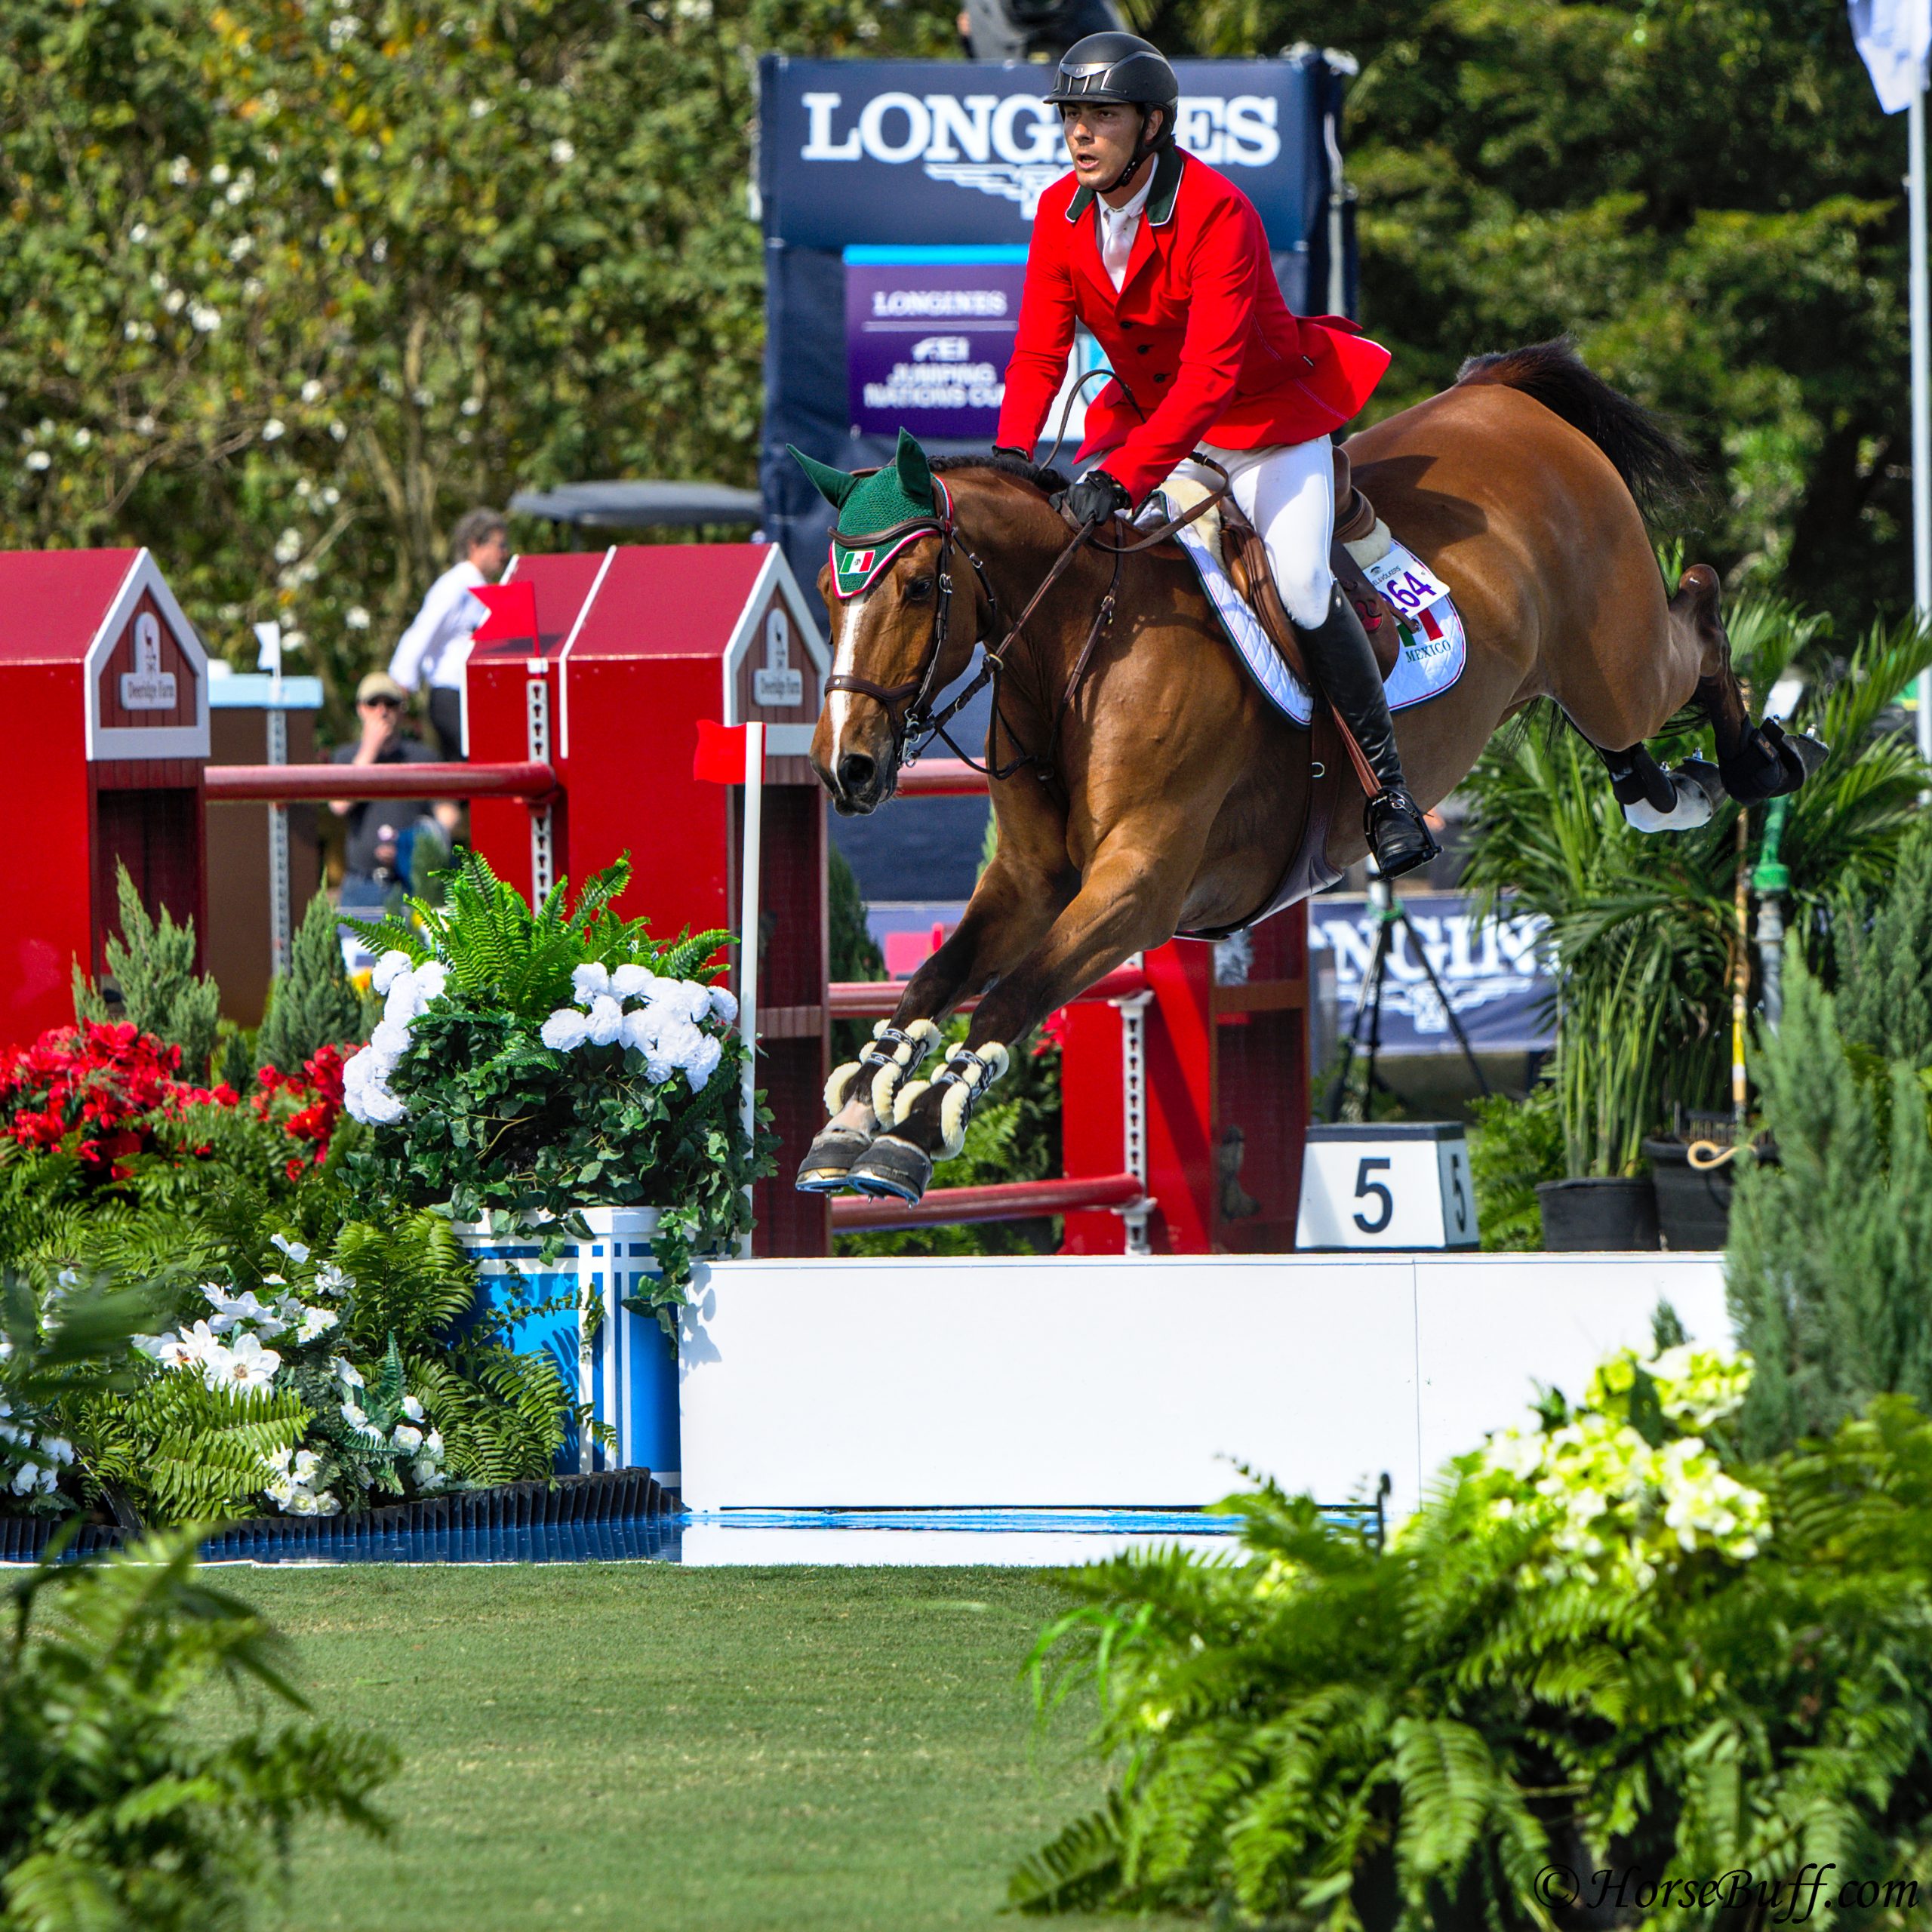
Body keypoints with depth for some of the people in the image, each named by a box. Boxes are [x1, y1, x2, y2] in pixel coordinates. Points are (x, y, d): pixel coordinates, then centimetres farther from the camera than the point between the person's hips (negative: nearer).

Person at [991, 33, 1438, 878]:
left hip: (1266, 417, -6)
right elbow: (1039, 353, -7)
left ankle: (1387, 789, -8)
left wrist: (1123, 476, -44)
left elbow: (1211, 373, -35)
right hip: (1148, 412, 6)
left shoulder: (1217, 213, -28)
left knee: (1302, 586, -20)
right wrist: (1010, 458, -24)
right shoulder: (1061, 214, -9)